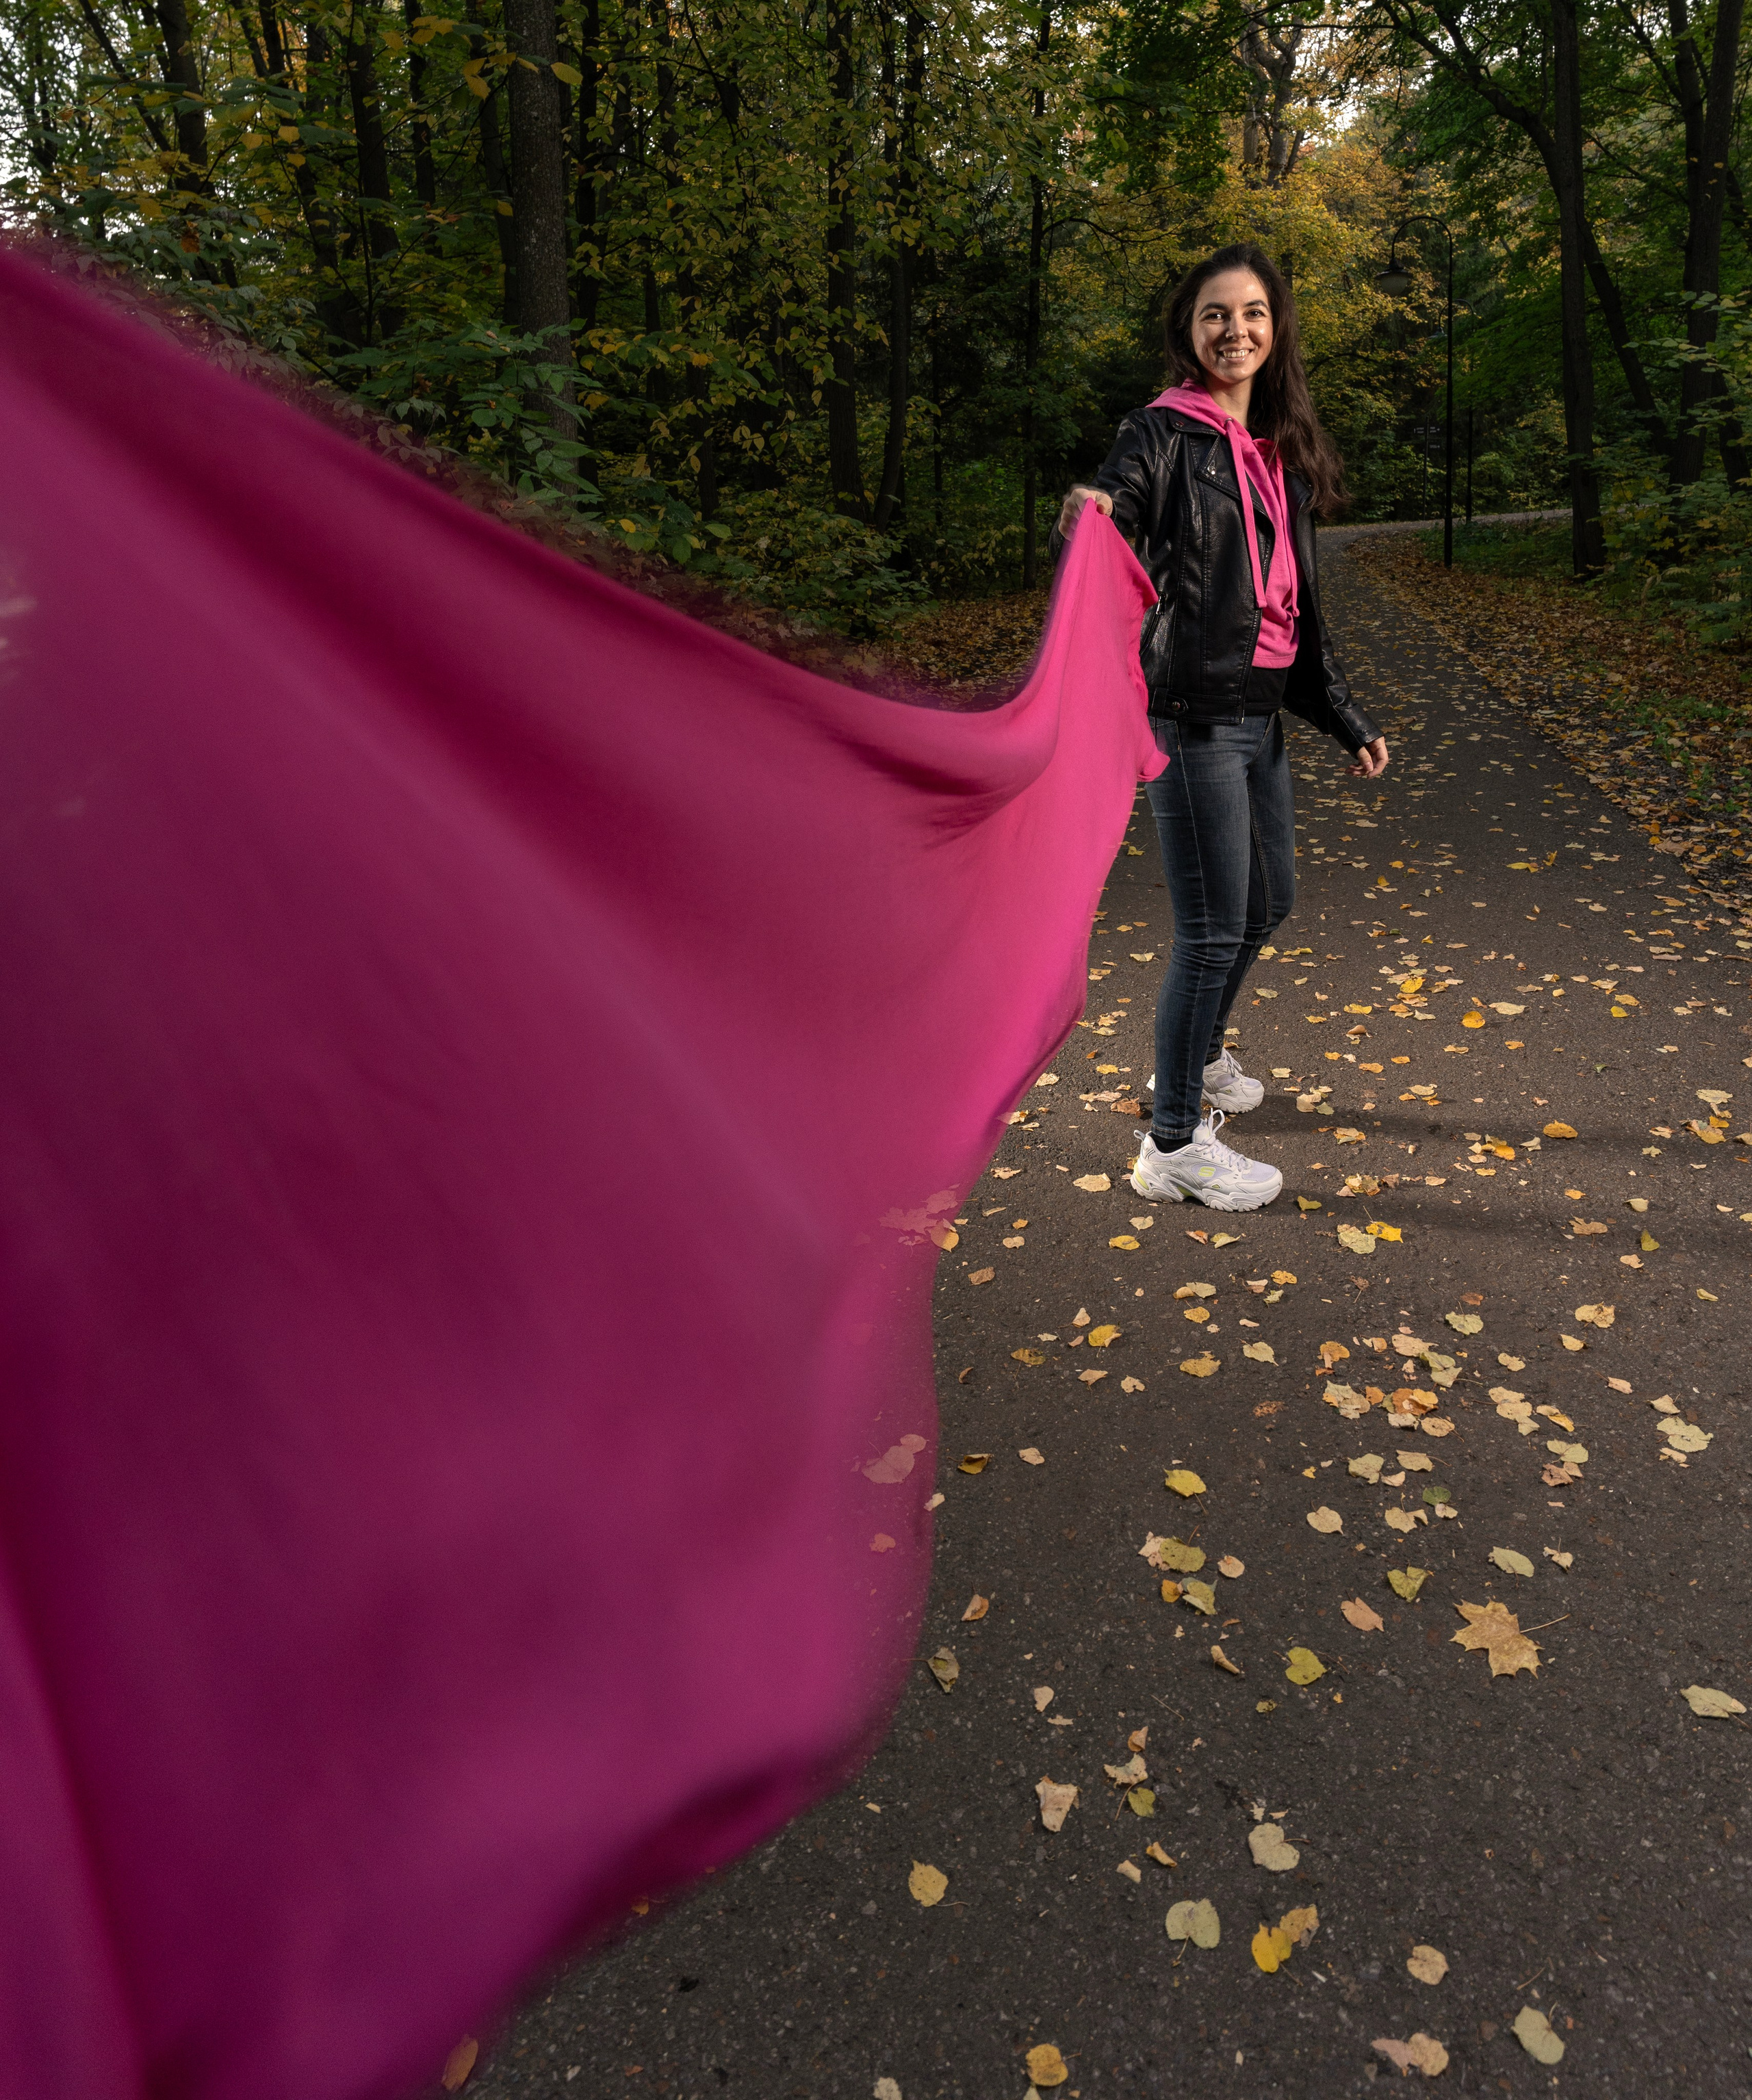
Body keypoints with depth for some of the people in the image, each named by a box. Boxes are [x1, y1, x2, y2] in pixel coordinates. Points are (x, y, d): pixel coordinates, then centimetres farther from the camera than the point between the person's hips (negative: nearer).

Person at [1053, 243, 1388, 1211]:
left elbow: (1298, 604, 19)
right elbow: (1111, 504, -26)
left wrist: (1348, 720, 19)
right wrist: (1087, 521, -50)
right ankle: (1174, 1145, 6)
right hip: (1192, 714, -8)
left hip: (1258, 712, 8)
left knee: (1268, 902, 19)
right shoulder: (1166, 433, -6)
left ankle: (1193, 1060, 41)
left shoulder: (1281, 450, 15)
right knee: (1214, 929, -6)